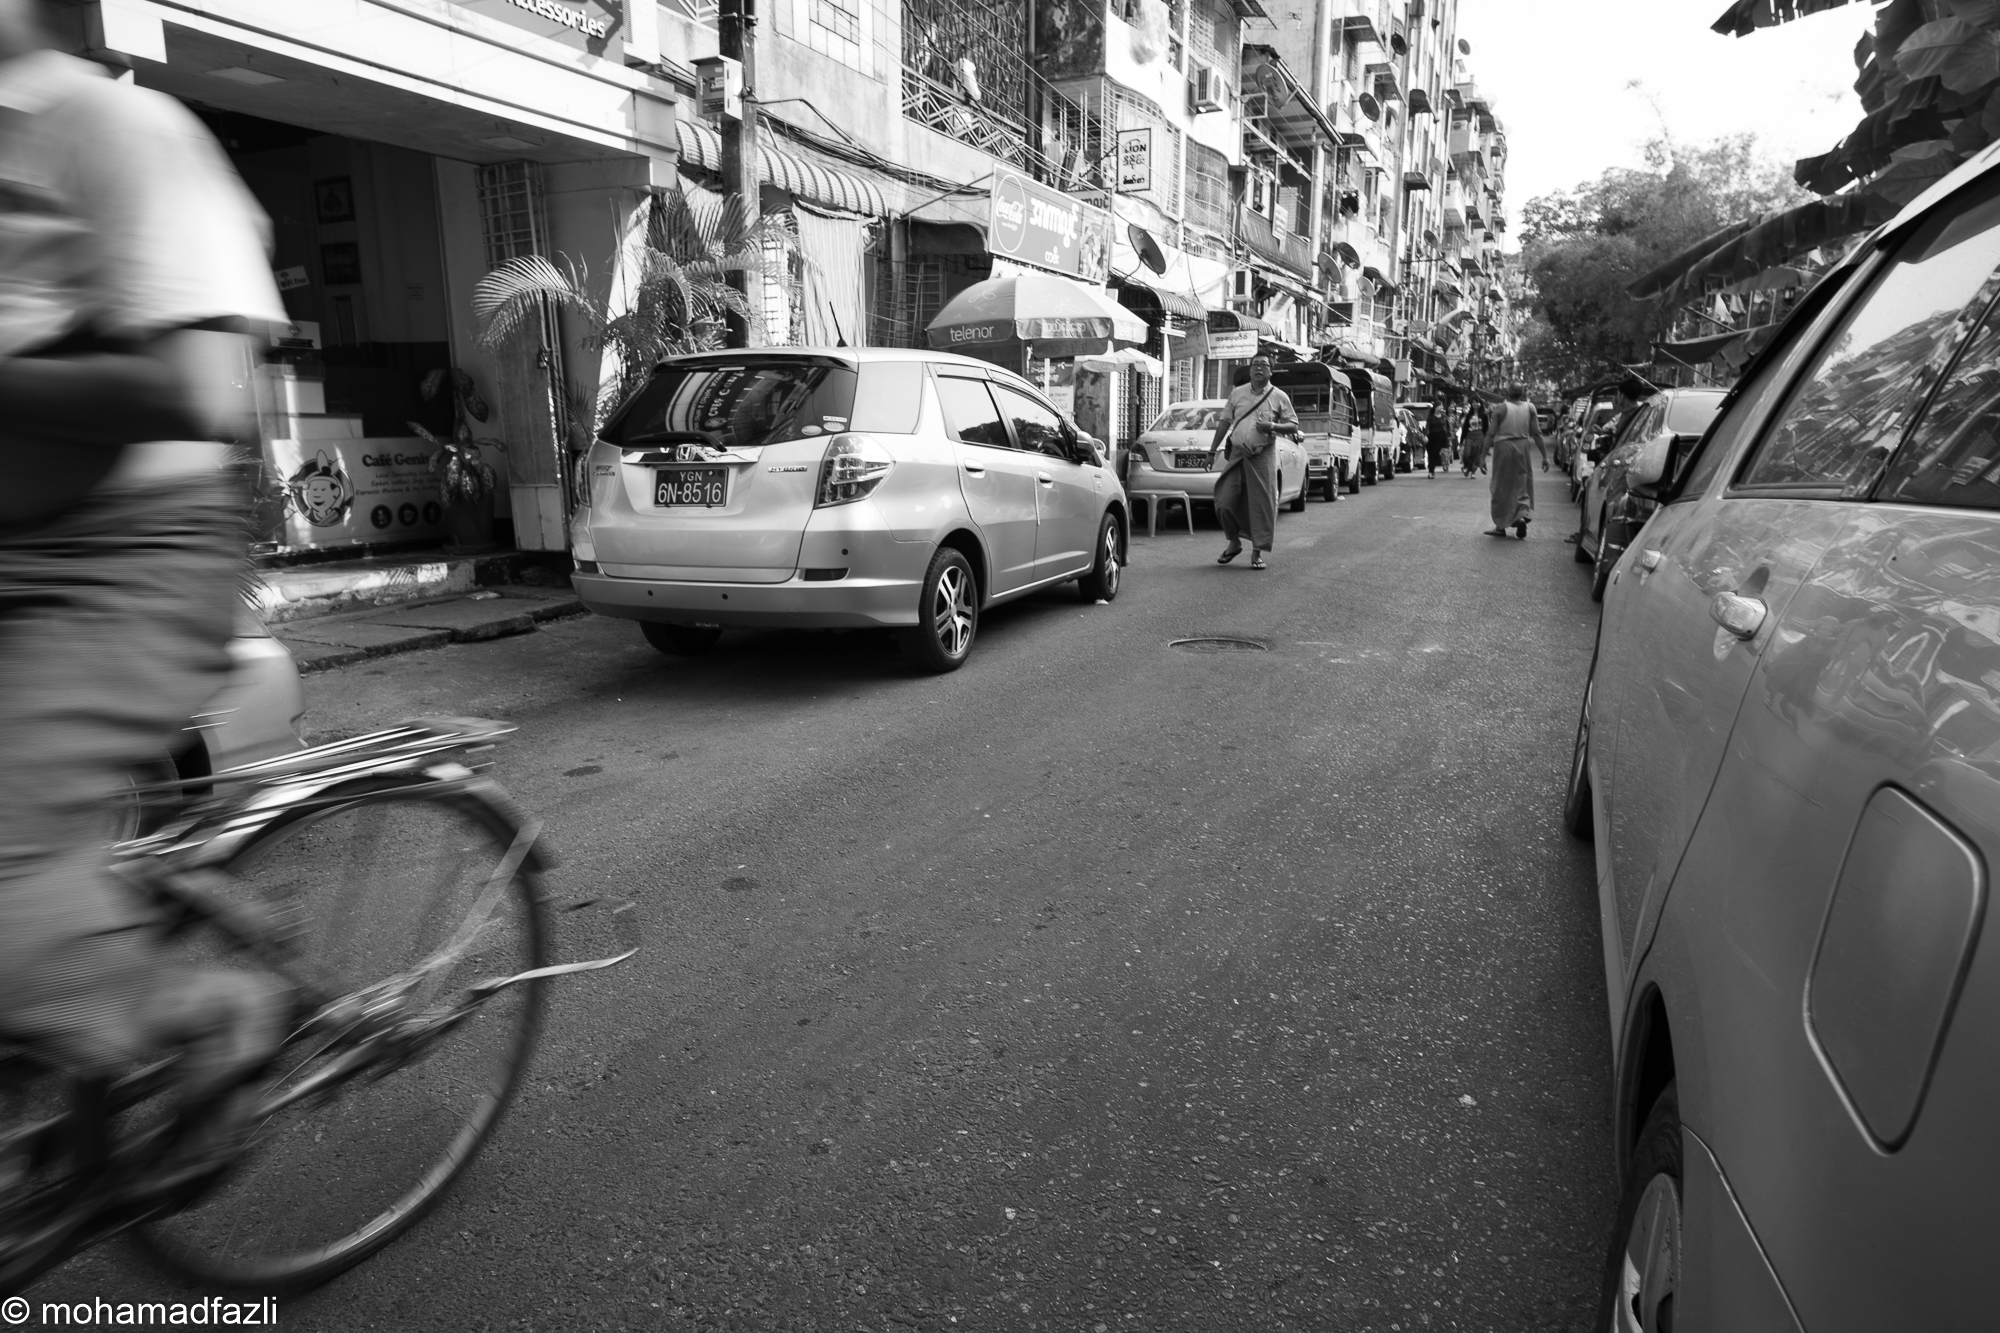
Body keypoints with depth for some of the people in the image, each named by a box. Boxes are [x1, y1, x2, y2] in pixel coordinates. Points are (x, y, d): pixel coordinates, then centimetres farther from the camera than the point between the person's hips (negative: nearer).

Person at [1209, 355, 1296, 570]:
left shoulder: (1279, 397, 3)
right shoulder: (1237, 393, 11)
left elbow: (1294, 426, 3)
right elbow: (1225, 422, 15)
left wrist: (1272, 427, -15)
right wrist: (1212, 449, 10)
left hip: (1263, 456, -2)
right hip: (1236, 454, 2)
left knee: (1262, 503, -5)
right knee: (1225, 502, -2)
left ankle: (1257, 552, 4)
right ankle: (1234, 542, 20)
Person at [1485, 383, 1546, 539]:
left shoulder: (1501, 408, -2)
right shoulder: (1529, 407, 5)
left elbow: (1490, 434, -5)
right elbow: (1536, 433, 3)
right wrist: (1545, 455, 7)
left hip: (1503, 448, -2)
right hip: (1522, 448, 2)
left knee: (1502, 487, 6)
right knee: (1521, 484, 16)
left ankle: (1501, 525, 11)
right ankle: (1522, 515, -4)